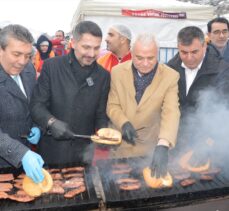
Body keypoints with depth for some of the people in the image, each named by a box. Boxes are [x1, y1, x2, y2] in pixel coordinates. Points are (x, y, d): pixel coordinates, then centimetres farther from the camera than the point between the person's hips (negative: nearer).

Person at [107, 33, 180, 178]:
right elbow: (112, 106, -1)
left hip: (152, 148, -1)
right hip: (121, 146, 2)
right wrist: (124, 123, -21)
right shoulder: (118, 72, -6)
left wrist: (163, 146, -37)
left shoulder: (170, 76, -12)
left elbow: (171, 112, -22)